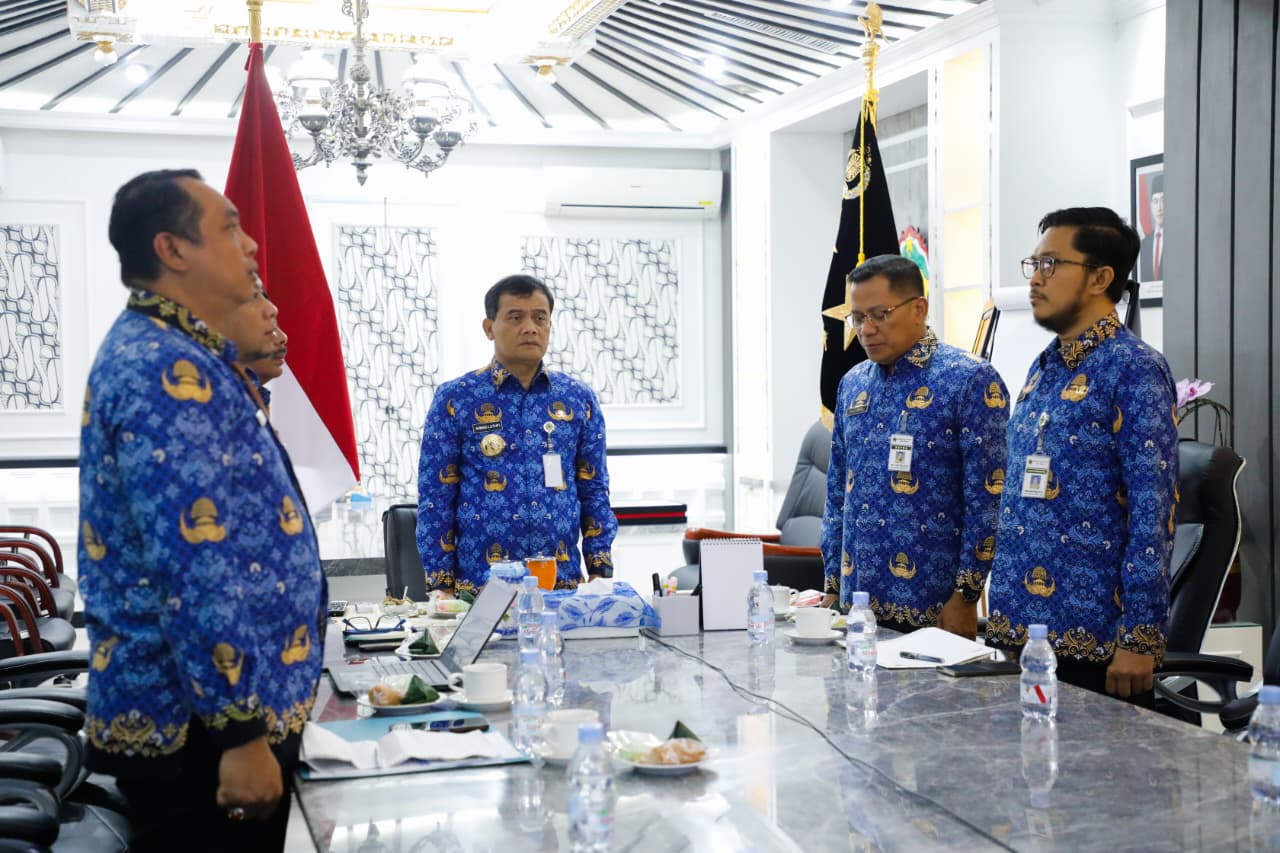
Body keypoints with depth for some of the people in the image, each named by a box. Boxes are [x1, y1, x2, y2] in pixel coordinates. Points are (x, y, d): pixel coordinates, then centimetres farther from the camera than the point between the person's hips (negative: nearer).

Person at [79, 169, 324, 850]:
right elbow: (194, 572, -26)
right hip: (199, 727, -10)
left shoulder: (177, 357, 12)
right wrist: (241, 733, -24)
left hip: (241, 702, 10)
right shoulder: (162, 369, -21)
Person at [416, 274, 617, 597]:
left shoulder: (578, 398, 7)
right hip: (480, 589, -2)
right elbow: (435, 497, -1)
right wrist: (442, 588, -5)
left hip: (564, 586, 3)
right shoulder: (455, 399, -1)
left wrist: (600, 572, 2)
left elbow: (594, 492, 9)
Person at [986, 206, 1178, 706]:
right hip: (1019, 628, 7)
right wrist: (1002, 616, 15)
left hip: (1094, 642, -7)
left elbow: (1152, 513, -16)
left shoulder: (1134, 370, -11)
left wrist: (1140, 640, -18)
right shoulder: (1043, 369, 12)